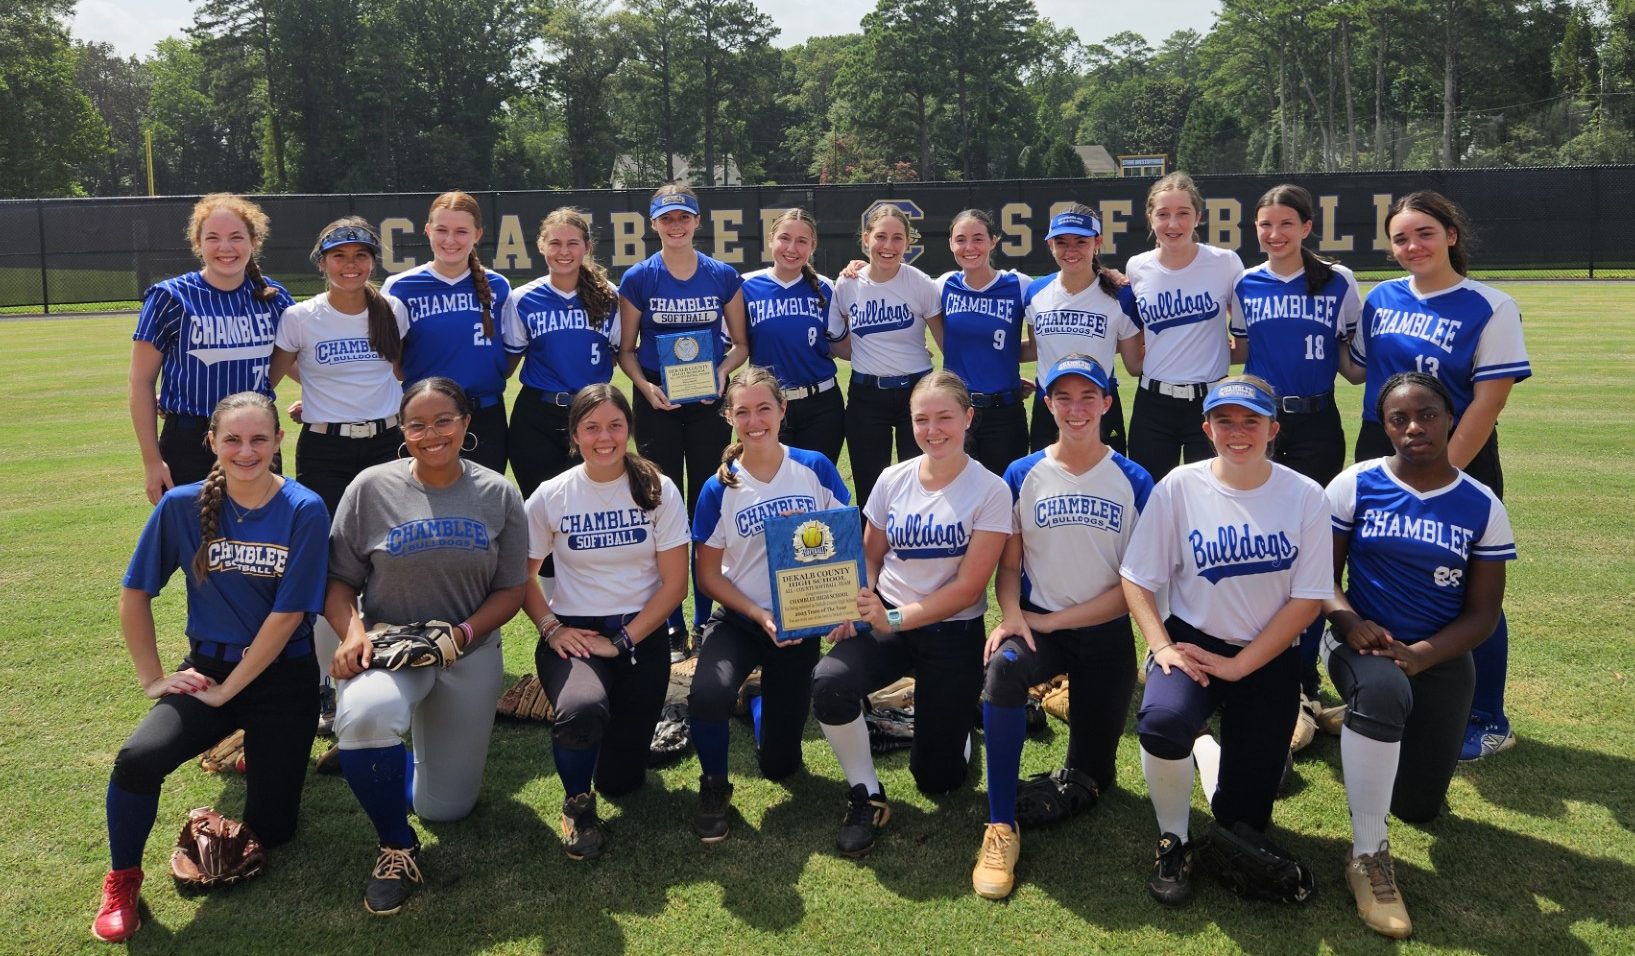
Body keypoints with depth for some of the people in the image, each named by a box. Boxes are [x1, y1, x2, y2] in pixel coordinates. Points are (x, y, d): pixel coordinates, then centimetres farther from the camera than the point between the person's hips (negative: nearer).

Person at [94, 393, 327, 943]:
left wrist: (229, 690, -13)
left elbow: (287, 615, -15)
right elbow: (135, 594, 3)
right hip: (208, 667, 1)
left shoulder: (304, 511, -14)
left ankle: (263, 752, 40)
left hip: (283, 678, -1)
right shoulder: (184, 505, -7)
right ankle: (122, 880, -2)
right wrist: (152, 678, 1)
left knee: (271, 830, 5)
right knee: (138, 759, -29)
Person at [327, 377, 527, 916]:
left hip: (470, 650, 2)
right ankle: (397, 848, -11)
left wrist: (464, 632, -17)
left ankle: (428, 743, 45)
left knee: (445, 808, 7)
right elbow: (339, 579, -2)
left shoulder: (498, 494, -1)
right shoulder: (372, 488, -5)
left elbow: (510, 591, 0)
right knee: (362, 716, -39)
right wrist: (353, 632, -21)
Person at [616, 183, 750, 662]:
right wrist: (646, 386, -13)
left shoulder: (723, 276, 2)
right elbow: (626, 349, 4)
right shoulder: (637, 279, 0)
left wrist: (722, 371, -12)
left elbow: (740, 342, 8)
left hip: (710, 401, 1)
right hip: (658, 402, -1)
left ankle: (707, 619, 16)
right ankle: (670, 626, 10)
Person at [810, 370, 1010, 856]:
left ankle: (956, 713, 36)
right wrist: (851, 608, -11)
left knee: (936, 777, 1)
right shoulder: (893, 480, 1)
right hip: (885, 621, 2)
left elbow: (968, 587, -14)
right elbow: (868, 559, 8)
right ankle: (867, 797, -5)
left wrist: (898, 617, -22)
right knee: (829, 682, -30)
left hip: (953, 632, -2)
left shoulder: (990, 490, -10)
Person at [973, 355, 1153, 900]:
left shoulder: (1134, 482, -3)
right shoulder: (1023, 475, 1)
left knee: (1090, 780, 3)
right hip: (1038, 623, 0)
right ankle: (1001, 827, -25)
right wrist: (1011, 615, -17)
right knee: (1003, 667, -37)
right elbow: (1009, 565, 4)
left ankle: (1072, 698, 37)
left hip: (1106, 631, 0)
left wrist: (1052, 621, -12)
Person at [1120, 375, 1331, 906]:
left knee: (1244, 818, 1)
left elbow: (1308, 600, -7)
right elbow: (1137, 579, -3)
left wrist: (1238, 665, -14)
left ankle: (1227, 758, 39)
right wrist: (1162, 646, -17)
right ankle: (1174, 840, -6)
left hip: (1268, 658, 1)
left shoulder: (1305, 497, -7)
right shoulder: (1179, 488, -7)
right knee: (1162, 719, -35)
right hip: (1192, 639, -1)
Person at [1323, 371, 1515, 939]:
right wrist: (1348, 620, -22)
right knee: (1382, 689, -40)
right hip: (1363, 643, -2)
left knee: (1418, 808, 5)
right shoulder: (1355, 485, -3)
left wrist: (1419, 656, -19)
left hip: (1440, 659, 3)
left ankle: (1365, 719, 38)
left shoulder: (1482, 507, -1)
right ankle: (1368, 855, -25)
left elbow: (1482, 614, -2)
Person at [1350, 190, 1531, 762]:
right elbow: (1358, 369, 18)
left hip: (1459, 464, -5)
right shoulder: (1381, 300, 6)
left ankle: (1487, 722, 18)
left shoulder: (1490, 308, -8)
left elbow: (1489, 400, -13)